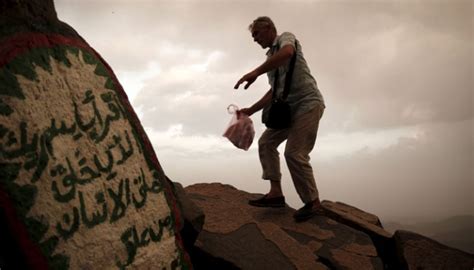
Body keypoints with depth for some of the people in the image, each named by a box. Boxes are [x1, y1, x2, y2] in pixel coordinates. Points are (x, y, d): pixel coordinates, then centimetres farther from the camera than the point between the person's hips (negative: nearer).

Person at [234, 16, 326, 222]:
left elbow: (287, 53, -28)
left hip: (308, 102, -9)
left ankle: (313, 202, -3)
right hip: (290, 107, 9)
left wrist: (255, 72, -32)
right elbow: (274, 91, 26)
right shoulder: (271, 58, 23)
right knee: (266, 142, 3)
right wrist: (251, 110, 20)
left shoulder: (286, 37, -2)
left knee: (294, 153, -15)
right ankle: (275, 192, 0)